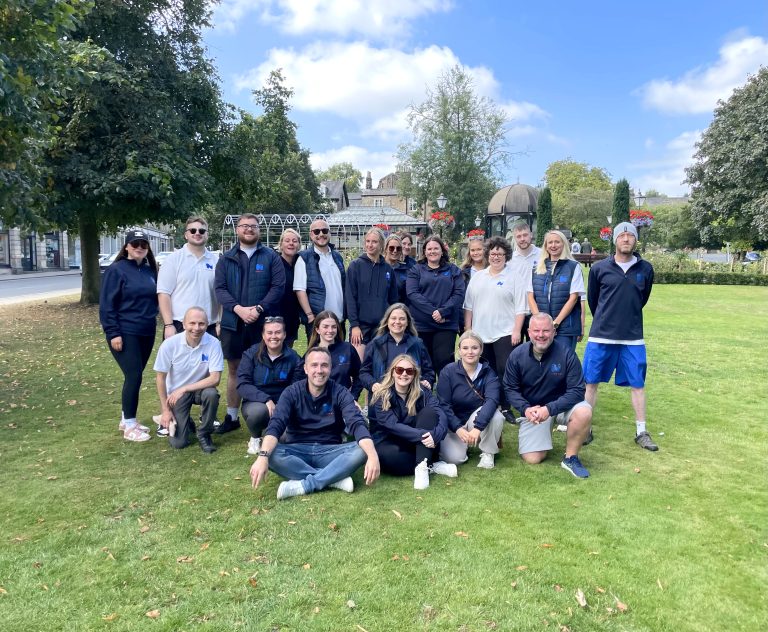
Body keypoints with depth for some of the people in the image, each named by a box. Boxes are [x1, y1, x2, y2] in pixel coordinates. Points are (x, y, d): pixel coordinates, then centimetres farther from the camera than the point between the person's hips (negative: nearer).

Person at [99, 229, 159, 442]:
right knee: (133, 376, -7)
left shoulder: (150, 271, 9)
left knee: (135, 376, 12)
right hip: (125, 334, -6)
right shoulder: (116, 270, -8)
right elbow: (107, 304, -11)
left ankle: (126, 419, 25)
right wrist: (113, 333, -16)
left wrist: (153, 322, 11)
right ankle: (129, 426, 4)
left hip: (146, 333, 6)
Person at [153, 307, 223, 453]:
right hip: (176, 393, 0)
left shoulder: (213, 343, -22)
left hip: (200, 389, 1)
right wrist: (165, 410, -6)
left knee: (211, 394, -34)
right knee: (178, 442, -10)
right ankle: (186, 423, 27)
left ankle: (204, 434, -7)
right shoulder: (170, 344, -20)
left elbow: (215, 379, -24)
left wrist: (184, 389, -26)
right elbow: (160, 378, -8)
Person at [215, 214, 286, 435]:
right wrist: (238, 309, -16)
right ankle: (232, 417, 21)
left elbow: (278, 286, -5)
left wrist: (258, 309, -17)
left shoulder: (271, 257, 4)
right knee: (233, 368, 10)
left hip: (263, 322, -2)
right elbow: (219, 288, 0)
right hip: (233, 322, 2)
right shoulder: (226, 258, 9)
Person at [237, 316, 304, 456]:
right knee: (259, 411, -36)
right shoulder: (251, 354, -4)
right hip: (255, 403, -1)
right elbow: (242, 385, -12)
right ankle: (255, 438, 0)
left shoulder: (294, 358, -3)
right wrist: (266, 399, -26)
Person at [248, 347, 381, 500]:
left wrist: (372, 455, -40)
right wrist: (263, 456, -40)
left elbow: (357, 424, -21)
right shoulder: (292, 392, -5)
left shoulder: (340, 393, -6)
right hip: (297, 451, 0)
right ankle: (334, 478, -27)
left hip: (330, 452, 0)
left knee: (361, 451, -28)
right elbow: (276, 425, -20)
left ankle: (304, 485, -29)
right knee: (271, 454, -31)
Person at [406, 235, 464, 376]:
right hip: (421, 325, 0)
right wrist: (432, 312, -16)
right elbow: (412, 293, -5)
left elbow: (459, 294, -1)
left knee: (444, 362, -6)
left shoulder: (453, 270, 12)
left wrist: (442, 311, -15)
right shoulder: (416, 270, 9)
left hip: (447, 325, 0)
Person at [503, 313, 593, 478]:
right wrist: (525, 409, -23)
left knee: (584, 412, -34)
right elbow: (510, 389, -4)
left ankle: (570, 458, -10)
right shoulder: (517, 355, -11)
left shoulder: (566, 354, -18)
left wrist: (549, 409, -31)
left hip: (560, 405, -1)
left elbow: (577, 390, -20)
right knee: (532, 459, -8)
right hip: (532, 410, 1)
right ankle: (545, 434, 27)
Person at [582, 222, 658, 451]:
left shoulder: (645, 269, 3)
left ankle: (641, 432, 20)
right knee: (591, 382, 3)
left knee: (637, 385, 8)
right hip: (600, 337, -1)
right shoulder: (599, 268, -2)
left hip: (633, 339, 1)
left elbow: (642, 299, 17)